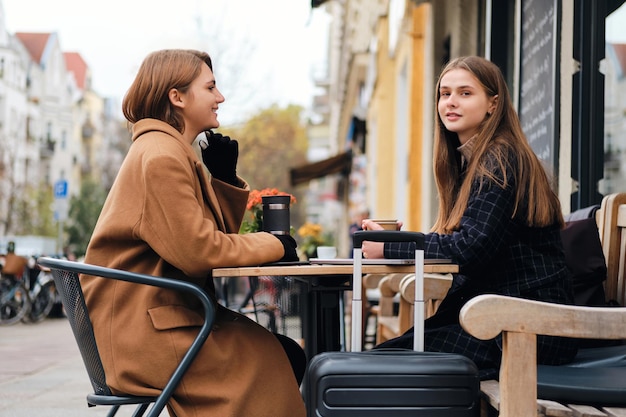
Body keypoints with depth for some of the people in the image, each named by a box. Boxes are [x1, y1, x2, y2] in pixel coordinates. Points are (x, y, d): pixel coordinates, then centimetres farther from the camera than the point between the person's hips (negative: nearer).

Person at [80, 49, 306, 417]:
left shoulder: (174, 151, 18)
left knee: (289, 356, -2)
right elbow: (197, 251, -21)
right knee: (275, 362, -14)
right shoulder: (161, 156, -15)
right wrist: (274, 246, -10)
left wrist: (225, 177, 3)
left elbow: (217, 232, 18)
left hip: (168, 315, 10)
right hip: (146, 333, -10)